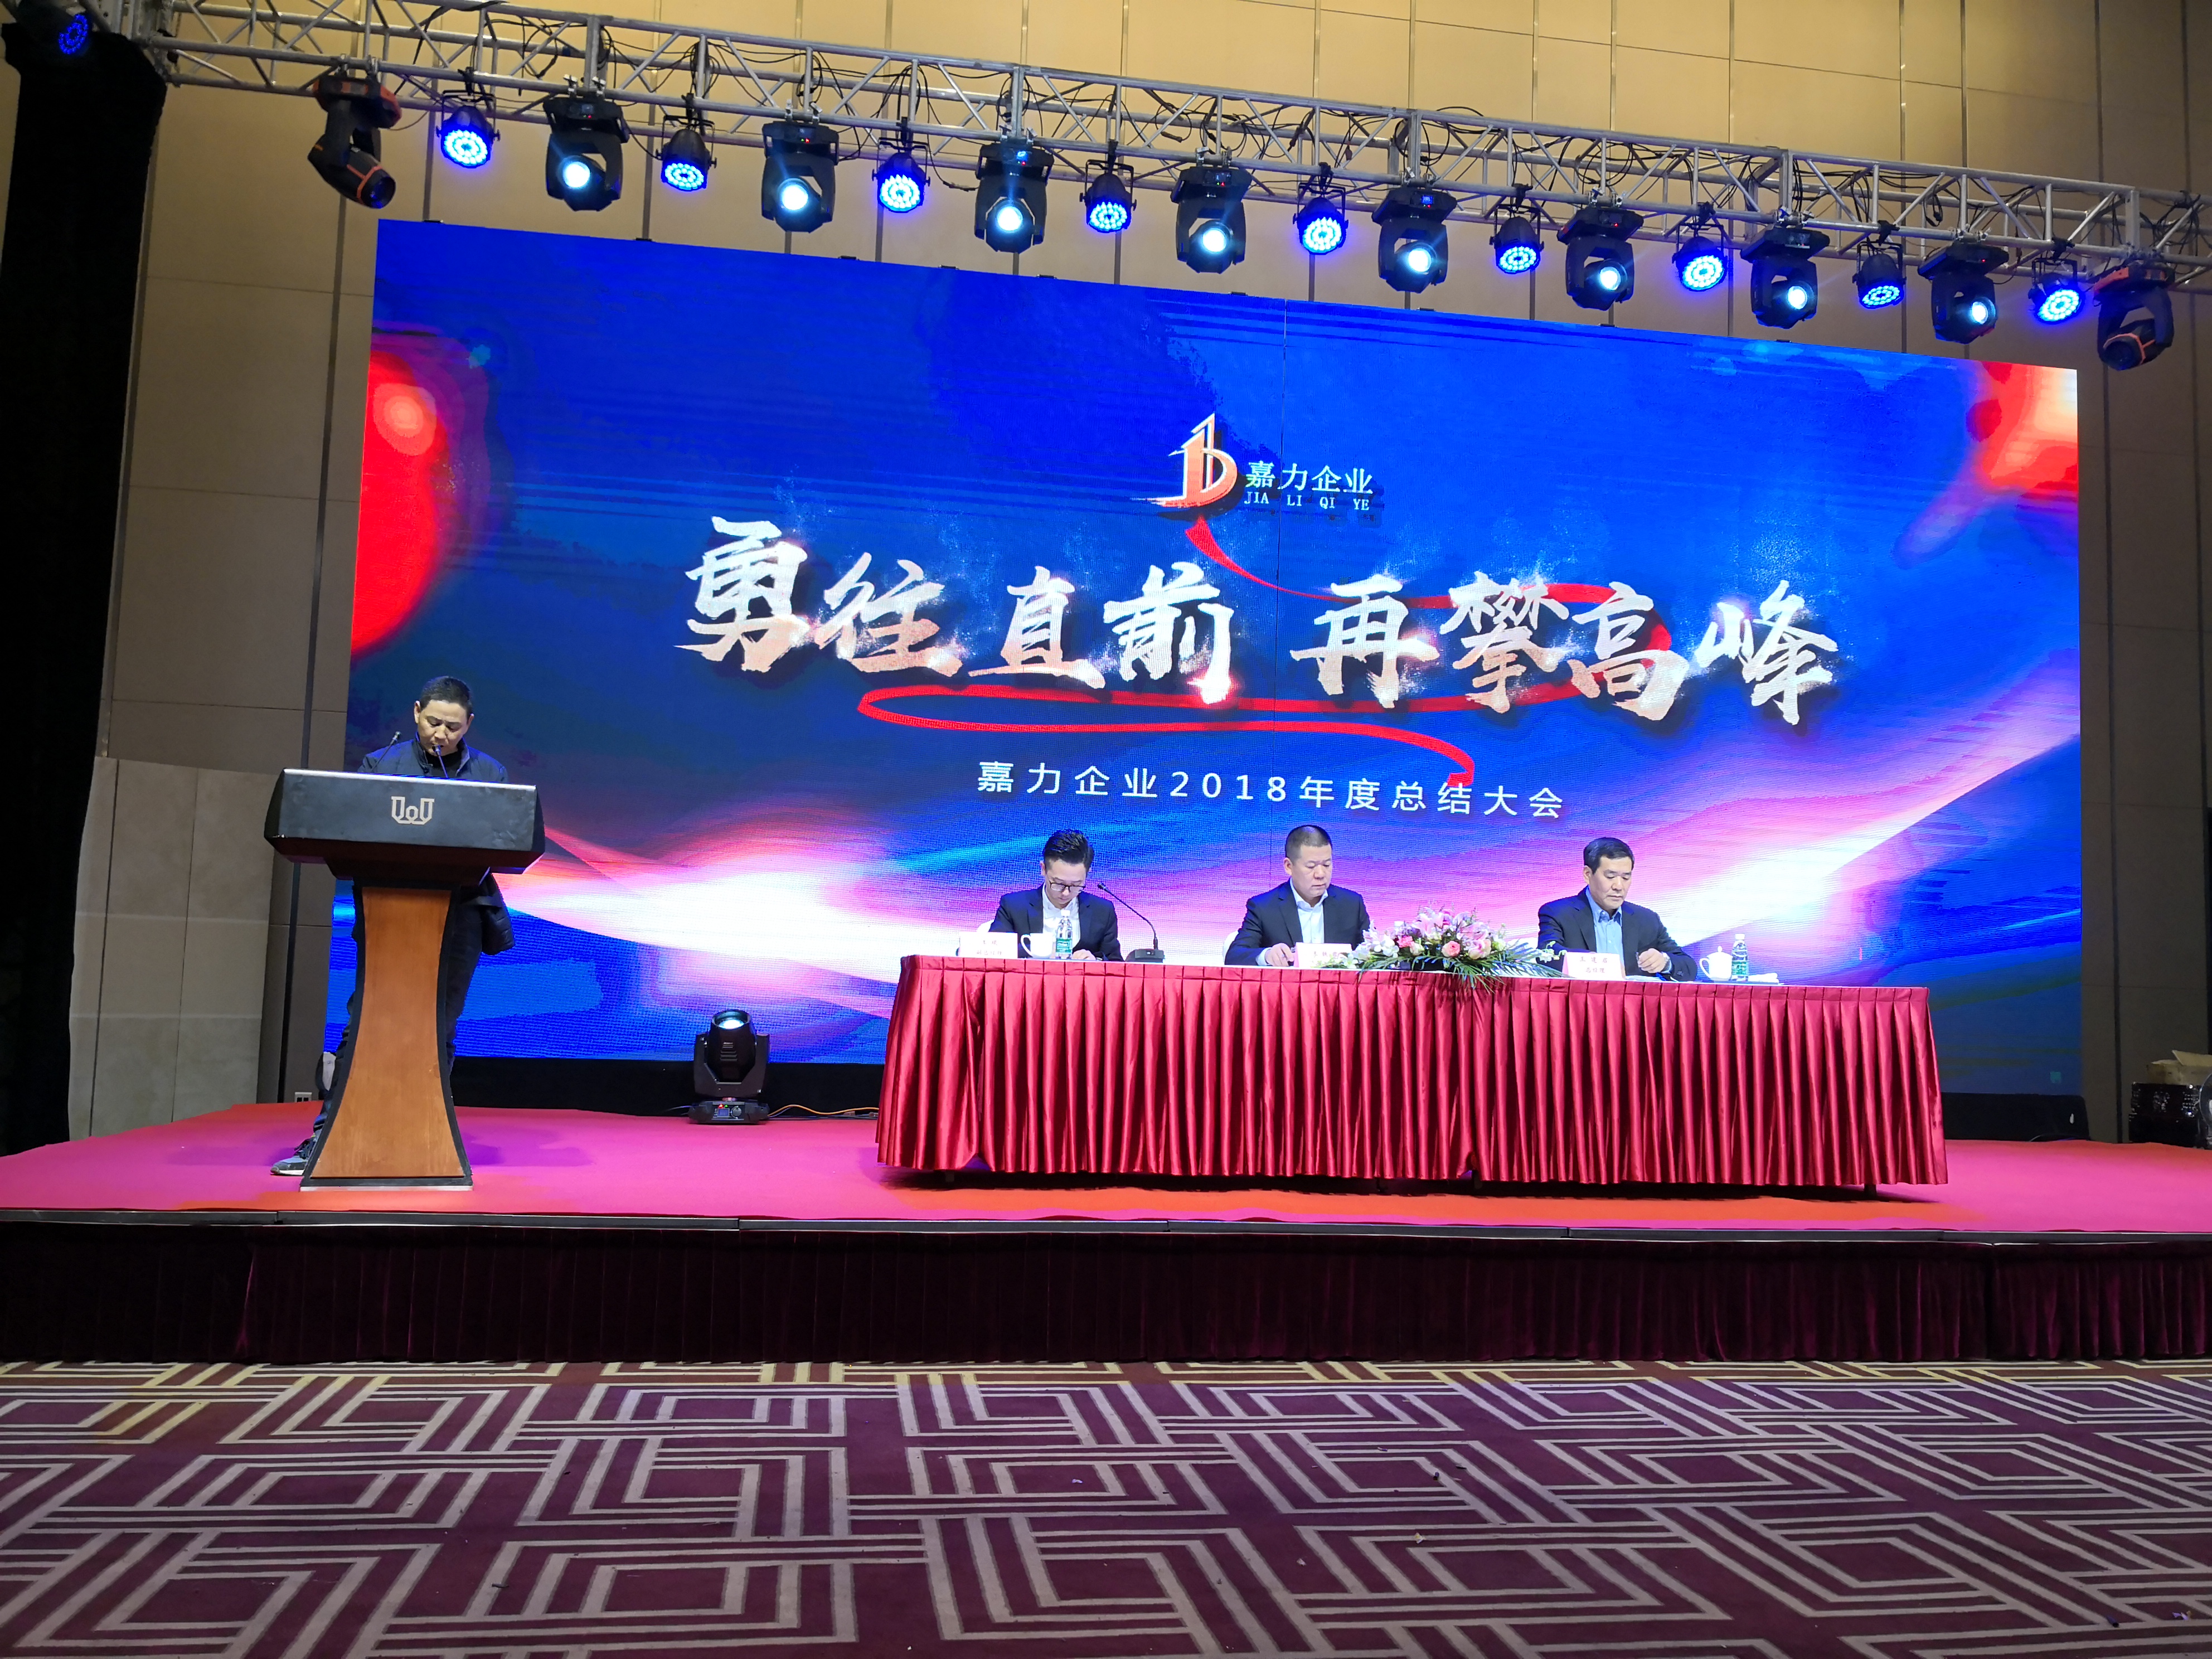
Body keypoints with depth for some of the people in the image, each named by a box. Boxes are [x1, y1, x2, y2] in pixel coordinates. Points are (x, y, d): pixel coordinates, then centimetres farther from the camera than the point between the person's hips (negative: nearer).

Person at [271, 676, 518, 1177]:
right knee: (364, 1019, -3)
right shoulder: (380, 764, 11)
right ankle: (326, 1135, 2)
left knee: (439, 1030, 4)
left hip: (460, 914, 1)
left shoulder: (490, 774, 11)